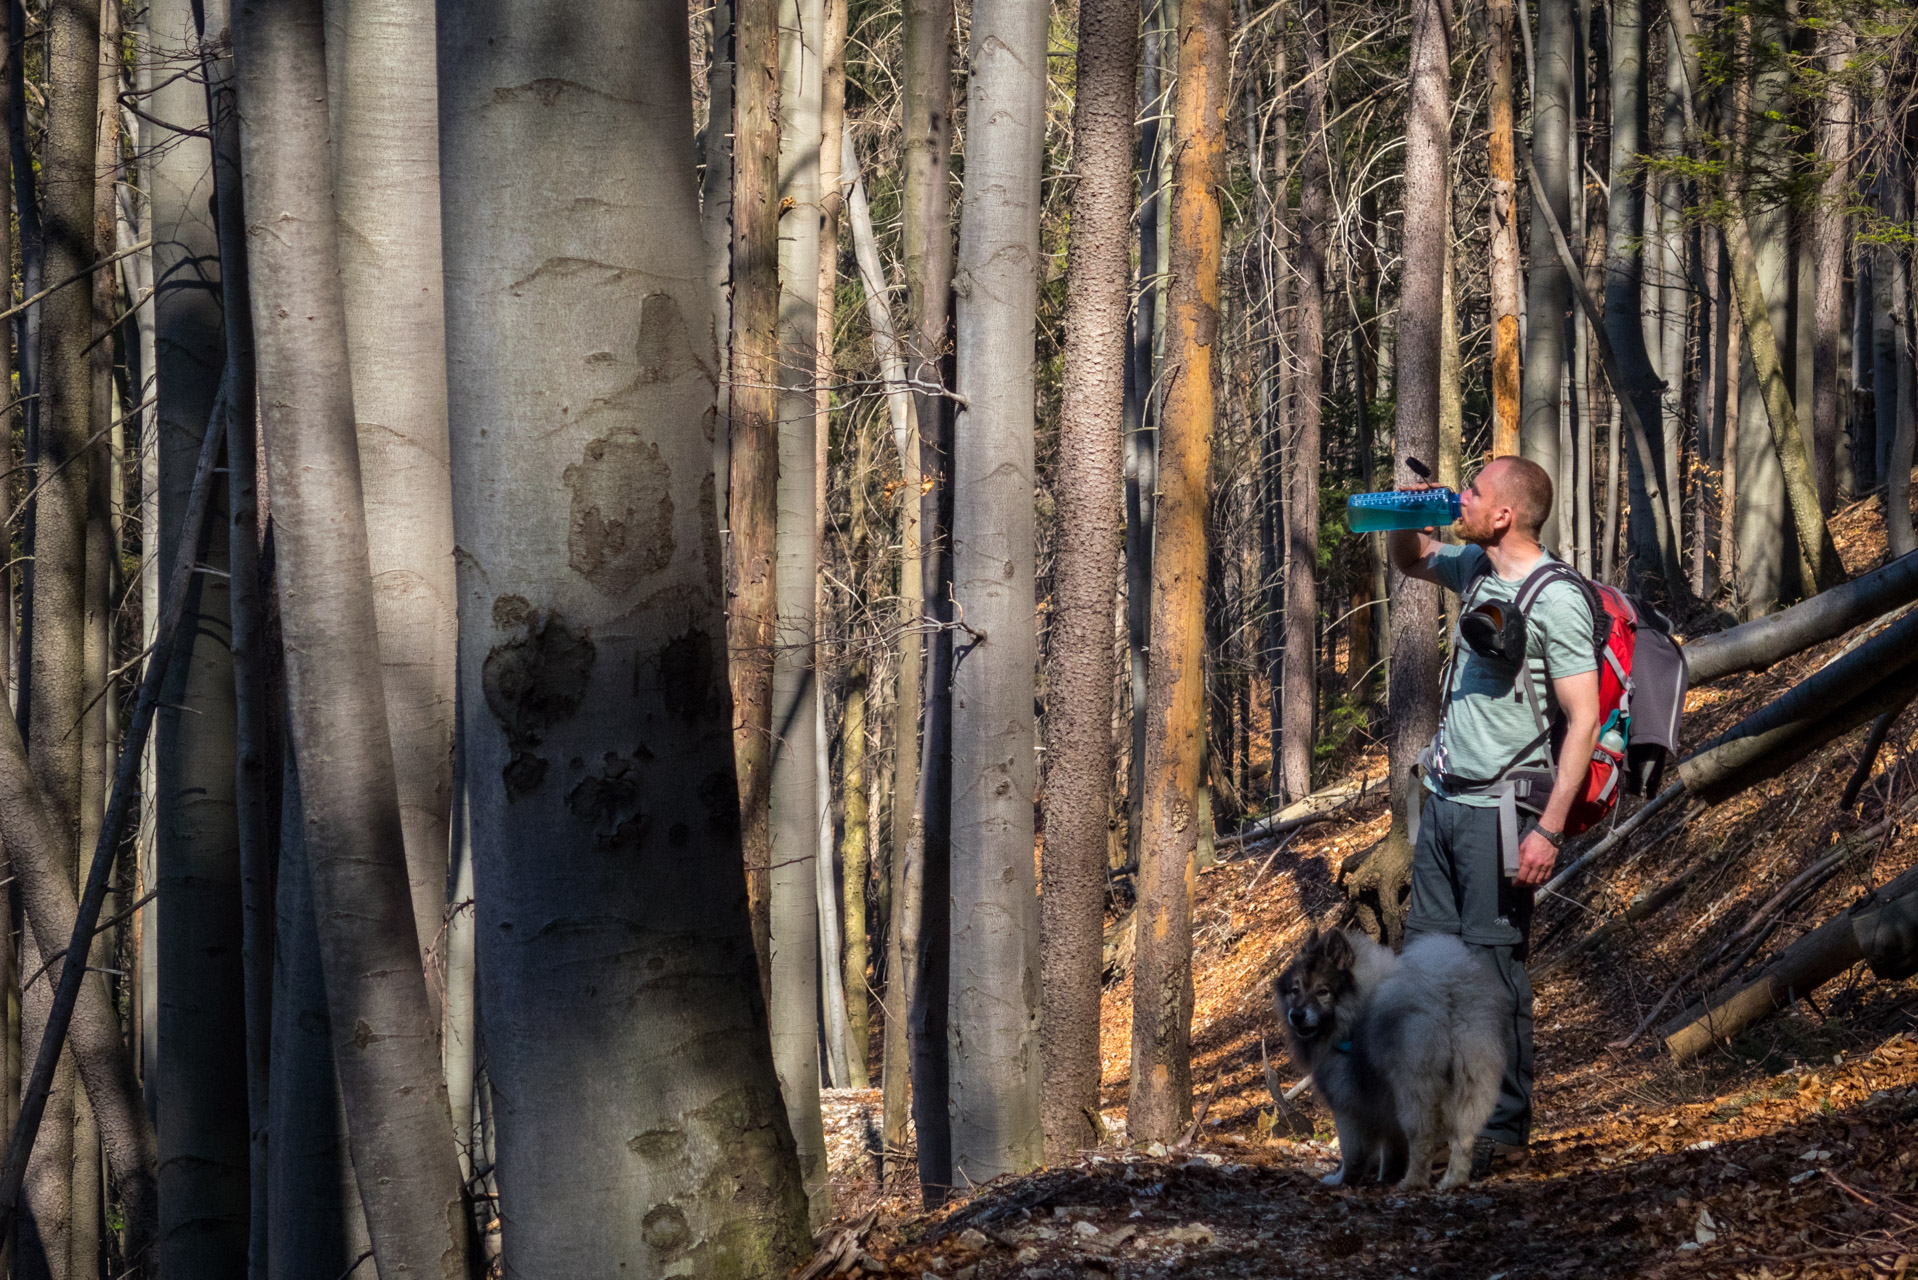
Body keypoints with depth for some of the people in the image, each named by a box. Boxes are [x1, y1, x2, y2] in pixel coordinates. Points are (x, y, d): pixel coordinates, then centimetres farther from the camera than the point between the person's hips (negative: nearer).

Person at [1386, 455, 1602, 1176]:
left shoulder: (1555, 599, -13)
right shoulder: (1476, 569, 11)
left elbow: (1583, 720, -15)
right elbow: (1410, 561, 34)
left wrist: (1550, 829, -20)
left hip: (1499, 807, -8)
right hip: (1445, 798, 8)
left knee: (1493, 964, -6)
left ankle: (1503, 1128, 1)